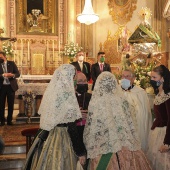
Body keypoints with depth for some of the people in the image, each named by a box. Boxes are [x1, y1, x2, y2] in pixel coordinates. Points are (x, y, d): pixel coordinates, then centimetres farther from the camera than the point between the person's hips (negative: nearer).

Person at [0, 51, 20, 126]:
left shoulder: (11, 63, 3)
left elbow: (18, 74, 0)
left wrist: (13, 75, -20)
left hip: (11, 86, 0)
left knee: (11, 104, 6)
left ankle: (9, 120, 16)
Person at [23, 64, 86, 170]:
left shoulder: (50, 91, 0)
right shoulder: (67, 95, -20)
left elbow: (47, 119, 9)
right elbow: (71, 128, -19)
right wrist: (81, 152, -12)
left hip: (47, 137, 7)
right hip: (62, 139, -7)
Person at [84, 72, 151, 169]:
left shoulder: (94, 104, -11)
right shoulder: (123, 101, -5)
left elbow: (90, 131, -4)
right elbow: (131, 127, 2)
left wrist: (91, 150, 11)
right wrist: (134, 146, 15)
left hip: (103, 149, -2)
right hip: (125, 147, 2)